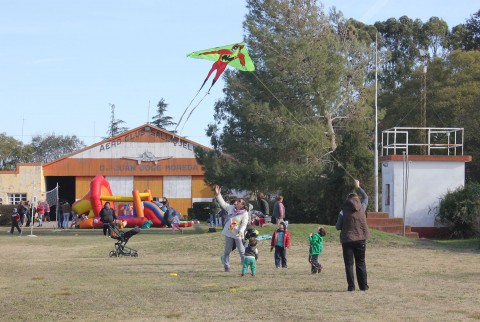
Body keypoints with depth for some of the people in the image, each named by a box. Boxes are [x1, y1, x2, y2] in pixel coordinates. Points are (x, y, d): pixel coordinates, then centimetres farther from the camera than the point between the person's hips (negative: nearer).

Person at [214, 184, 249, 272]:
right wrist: (218, 194, 5)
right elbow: (223, 203, 11)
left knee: (242, 252, -4)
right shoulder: (231, 208, 4)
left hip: (238, 235, -5)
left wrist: (241, 231, -34)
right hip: (229, 233, 5)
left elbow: (244, 224, -17)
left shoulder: (245, 214, -11)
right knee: (227, 251, 10)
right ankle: (226, 266, 18)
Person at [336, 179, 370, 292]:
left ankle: (351, 286, -4)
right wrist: (358, 187, 31)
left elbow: (338, 227, -2)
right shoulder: (362, 208, 1)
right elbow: (366, 197, 20)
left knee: (349, 264, 2)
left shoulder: (343, 212, -5)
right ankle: (363, 285, 10)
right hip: (360, 239, 2)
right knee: (361, 263, 11)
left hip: (347, 240, -2)